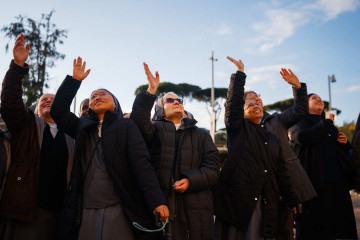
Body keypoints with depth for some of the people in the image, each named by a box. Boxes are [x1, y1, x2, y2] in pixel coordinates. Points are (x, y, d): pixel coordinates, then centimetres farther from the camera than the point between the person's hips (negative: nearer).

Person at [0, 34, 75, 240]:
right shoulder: (27, 124, 10)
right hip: (25, 206, -1)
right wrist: (18, 65, -15)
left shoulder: (70, 134, 13)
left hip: (58, 210, 2)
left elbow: (74, 171, 8)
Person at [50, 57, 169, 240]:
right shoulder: (83, 127, 16)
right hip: (85, 212, 3)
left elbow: (142, 164, -7)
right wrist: (75, 80, 2)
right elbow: (58, 111, 3)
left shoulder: (126, 126, 4)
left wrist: (157, 201, -18)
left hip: (119, 211, -3)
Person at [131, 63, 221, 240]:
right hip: (160, 204, -1)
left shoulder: (201, 135, 18)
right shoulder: (156, 130, 14)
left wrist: (191, 180, -11)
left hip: (195, 208, 2)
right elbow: (138, 122, -10)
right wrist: (151, 90, -15)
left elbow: (213, 167, 6)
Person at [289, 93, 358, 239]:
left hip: (337, 179, 6)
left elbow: (344, 151, 31)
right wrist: (327, 122, -10)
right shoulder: (299, 122, 8)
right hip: (313, 180, -6)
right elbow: (302, 137, -17)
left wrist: (345, 142, 9)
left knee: (339, 220, 4)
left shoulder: (329, 125, 27)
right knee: (313, 226, -5)